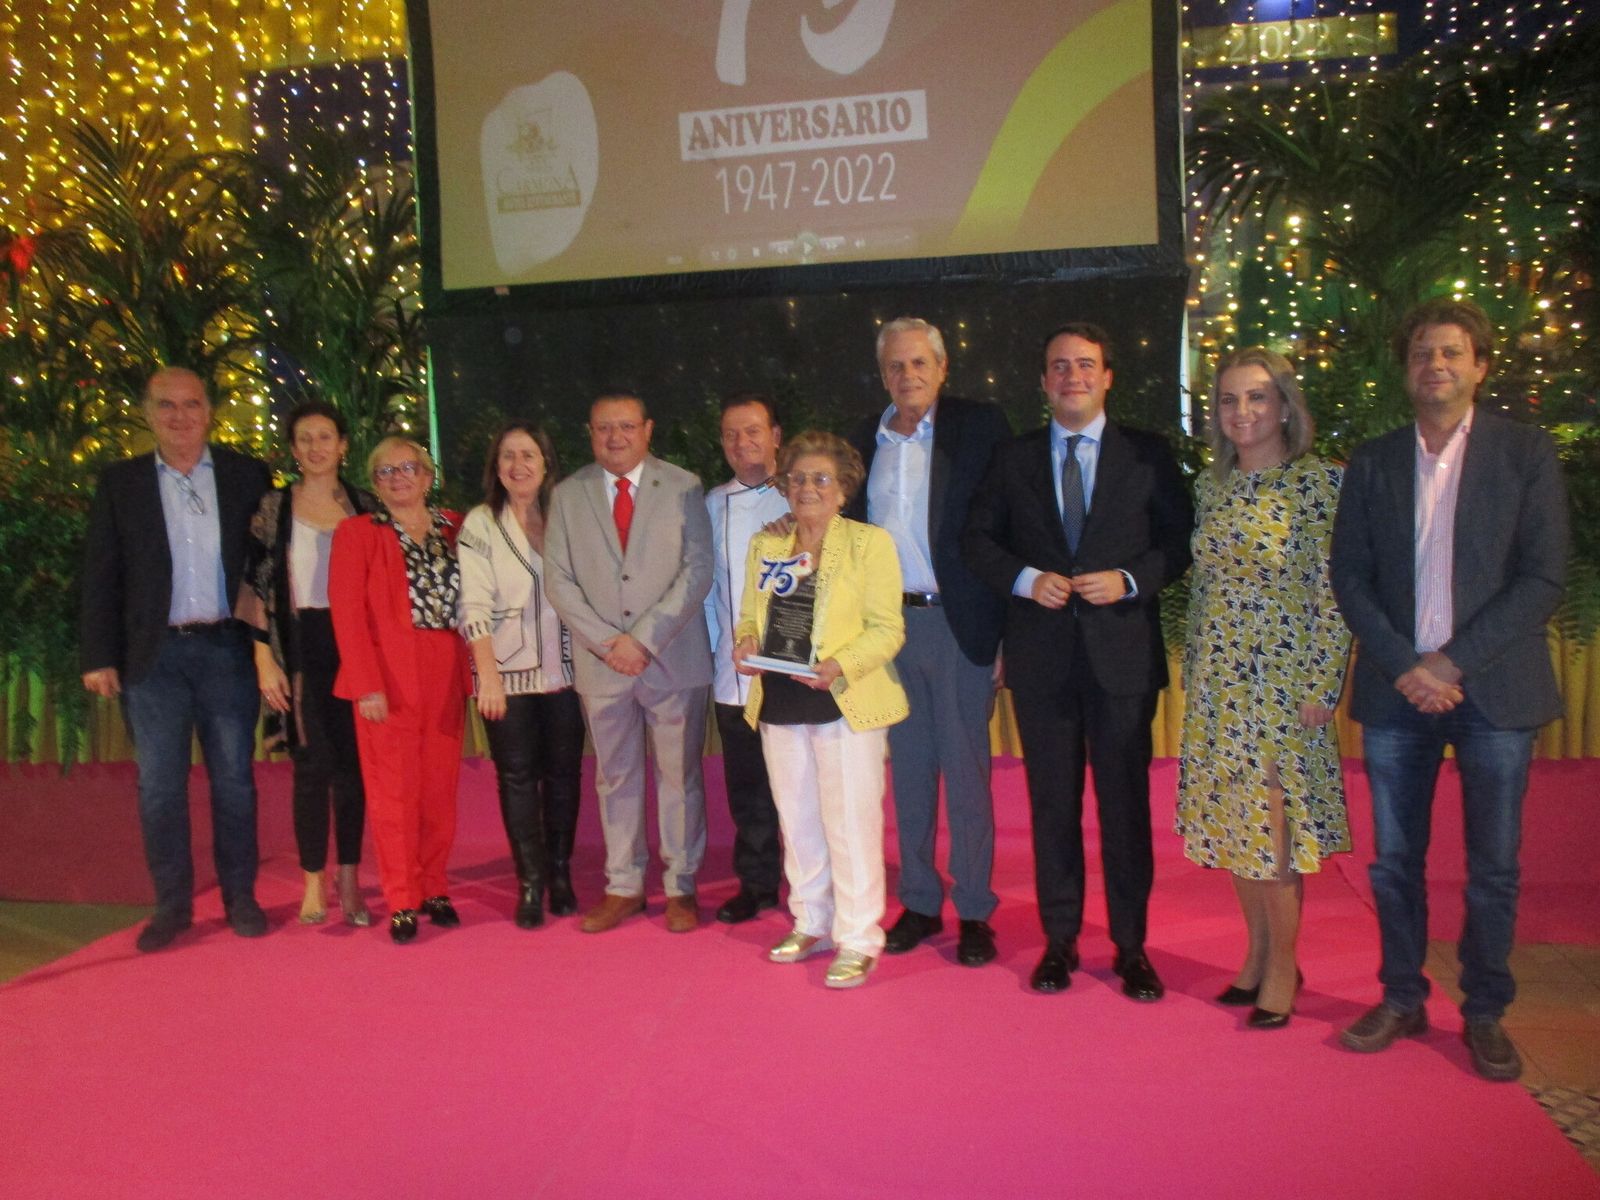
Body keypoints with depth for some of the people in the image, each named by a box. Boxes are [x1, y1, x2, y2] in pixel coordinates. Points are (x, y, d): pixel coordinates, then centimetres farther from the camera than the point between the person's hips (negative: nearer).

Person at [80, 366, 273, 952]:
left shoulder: (246, 474, 4)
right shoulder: (119, 482, 6)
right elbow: (100, 575, 4)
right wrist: (98, 656, -2)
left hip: (227, 650, 0)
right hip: (154, 656, 1)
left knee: (233, 779, 7)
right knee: (159, 786, 6)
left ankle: (240, 897, 19)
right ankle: (171, 904, 18)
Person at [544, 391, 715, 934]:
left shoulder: (683, 487, 1)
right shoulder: (567, 495, 7)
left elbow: (698, 569, -6)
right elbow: (559, 580, 2)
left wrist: (645, 638, -13)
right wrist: (606, 643, -10)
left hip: (674, 659, -2)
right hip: (601, 662, 2)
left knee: (680, 776, 6)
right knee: (615, 778, 11)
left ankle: (680, 887, 19)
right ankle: (623, 887, 24)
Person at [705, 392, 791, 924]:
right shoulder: (713, 504, 12)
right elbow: (705, 584, 15)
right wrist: (710, 647, 10)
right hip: (733, 673, 4)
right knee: (746, 787, 12)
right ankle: (757, 884, 27)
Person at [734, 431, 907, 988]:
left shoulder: (870, 542, -2)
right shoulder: (765, 545, 14)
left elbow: (887, 628, -7)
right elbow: (750, 614, 17)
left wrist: (839, 664, -22)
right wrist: (746, 643, -5)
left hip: (845, 704, -5)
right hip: (779, 705, 5)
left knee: (851, 823, -2)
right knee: (797, 820, 13)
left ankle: (858, 941, 10)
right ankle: (812, 925, 28)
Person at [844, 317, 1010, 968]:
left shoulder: (980, 426, -3)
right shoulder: (864, 441, 11)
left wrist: (1005, 623, -13)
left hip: (958, 623, -4)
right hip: (889, 623, 4)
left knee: (966, 772, 3)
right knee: (908, 771, 12)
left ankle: (975, 912, 17)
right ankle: (919, 902, 25)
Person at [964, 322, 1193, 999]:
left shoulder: (1147, 454, 5)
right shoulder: (1013, 459, 9)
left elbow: (1182, 538, 3)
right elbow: (979, 540, 9)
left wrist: (1131, 580, -13)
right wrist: (1026, 580, -8)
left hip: (1123, 650, -1)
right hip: (1041, 654, 1)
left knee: (1126, 801, 5)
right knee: (1052, 803, 9)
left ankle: (1131, 946, 19)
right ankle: (1059, 939, 22)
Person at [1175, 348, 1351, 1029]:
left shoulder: (1317, 482, -7)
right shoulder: (1213, 485, 10)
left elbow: (1334, 594, -9)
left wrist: (1322, 688, -13)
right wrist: (1193, 674, 12)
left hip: (1284, 681, -5)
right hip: (1217, 684, 6)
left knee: (1274, 823, -1)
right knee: (1232, 822, 11)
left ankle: (1282, 967, 16)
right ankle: (1257, 952, 27)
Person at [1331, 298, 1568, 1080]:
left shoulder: (1527, 452, 1)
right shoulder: (1372, 463, 7)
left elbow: (1544, 578, -6)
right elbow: (1349, 576, 3)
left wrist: (1454, 661, -13)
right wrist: (1403, 666, -9)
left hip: (1493, 689, -2)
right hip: (1396, 690, 2)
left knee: (1492, 867, 7)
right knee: (1395, 861, 9)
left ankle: (1485, 1013, 24)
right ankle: (1402, 1000, 25)